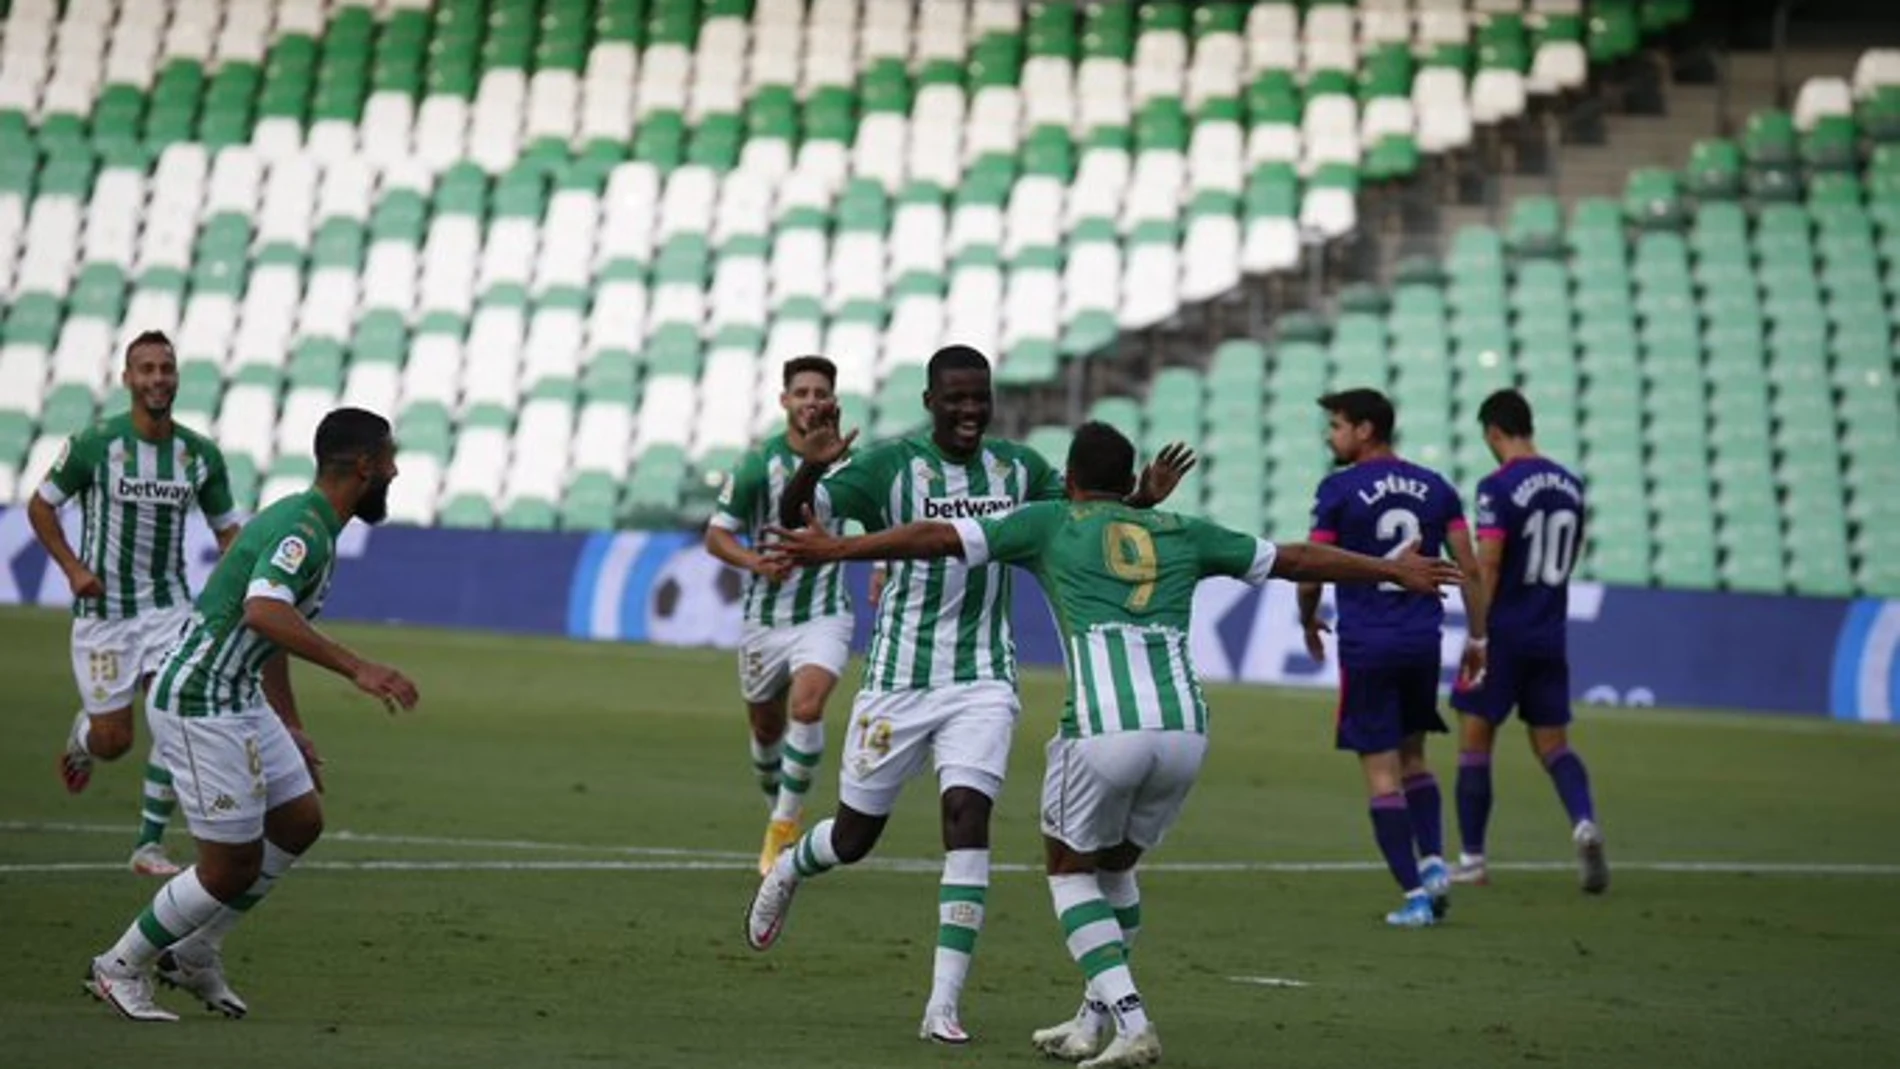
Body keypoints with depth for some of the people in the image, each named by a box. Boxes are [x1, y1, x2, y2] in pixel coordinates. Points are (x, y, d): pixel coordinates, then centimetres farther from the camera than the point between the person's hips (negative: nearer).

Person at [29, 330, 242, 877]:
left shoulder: (201, 454, 0)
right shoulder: (94, 443, -10)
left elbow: (227, 529, 11)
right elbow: (40, 506, 2)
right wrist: (73, 568, -10)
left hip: (168, 606, 3)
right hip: (103, 608, -3)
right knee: (113, 741, -1)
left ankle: (150, 843, -3)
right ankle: (81, 735, 38)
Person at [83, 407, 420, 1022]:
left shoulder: (311, 525, 12)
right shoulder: (303, 530, -21)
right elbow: (263, 612, -40)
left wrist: (291, 728, 30)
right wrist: (355, 668, -43)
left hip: (240, 702, 10)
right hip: (199, 706, -10)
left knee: (299, 822, 14)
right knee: (232, 867, -3)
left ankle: (193, 954, 25)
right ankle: (120, 969, 14)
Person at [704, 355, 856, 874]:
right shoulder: (758, 464, -9)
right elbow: (716, 535, -7)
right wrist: (756, 561, -24)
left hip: (824, 614, -1)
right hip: (765, 618, 1)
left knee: (807, 706, -25)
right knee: (765, 728, 13)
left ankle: (785, 824, -15)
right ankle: (778, 810, 40)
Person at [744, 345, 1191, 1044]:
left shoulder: (1018, 469, 4)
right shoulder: (889, 466, -10)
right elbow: (794, 519, -16)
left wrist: (1142, 500, 2)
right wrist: (812, 467, -37)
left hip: (983, 682, 2)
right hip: (899, 680, -2)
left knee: (967, 817, -17)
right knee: (855, 837, 9)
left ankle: (944, 1005, -16)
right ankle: (788, 869, 48)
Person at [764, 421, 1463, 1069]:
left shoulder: (1051, 523, 15)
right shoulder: (1181, 533, 24)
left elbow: (939, 538, 9)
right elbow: (1294, 560, 32)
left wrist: (838, 549, 15)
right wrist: (1393, 571, 45)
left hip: (1104, 728, -4)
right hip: (1185, 728, 4)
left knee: (1069, 869, 15)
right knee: (1117, 866, 27)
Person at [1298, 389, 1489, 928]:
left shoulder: (1339, 490, -8)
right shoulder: (1435, 487, 6)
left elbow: (1310, 575, -5)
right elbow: (1469, 568, 4)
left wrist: (1308, 622, 14)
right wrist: (1478, 637, 12)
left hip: (1367, 645, -5)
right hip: (1422, 641, 5)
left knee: (1382, 770, 1)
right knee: (1413, 757, 21)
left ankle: (1414, 894, -3)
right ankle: (1433, 861, 4)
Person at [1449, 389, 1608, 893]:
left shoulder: (1499, 487, -13)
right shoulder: (1569, 484, 7)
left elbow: (1488, 564, -18)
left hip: (1504, 633, -6)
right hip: (1550, 637, 6)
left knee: (1474, 741, 6)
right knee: (1553, 744, 11)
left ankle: (1472, 859, 10)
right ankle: (1584, 822, -16)